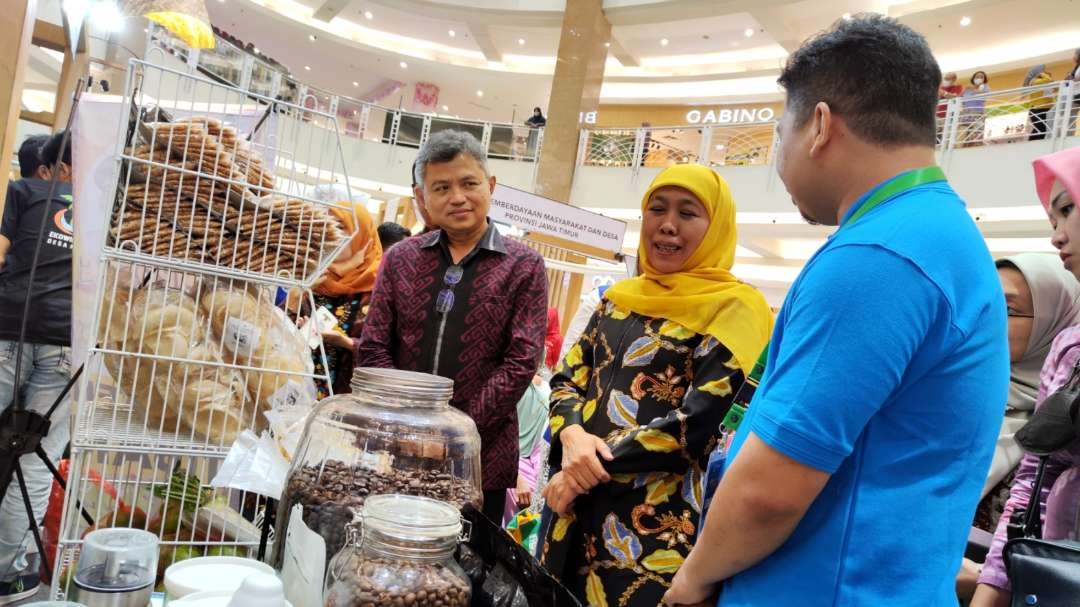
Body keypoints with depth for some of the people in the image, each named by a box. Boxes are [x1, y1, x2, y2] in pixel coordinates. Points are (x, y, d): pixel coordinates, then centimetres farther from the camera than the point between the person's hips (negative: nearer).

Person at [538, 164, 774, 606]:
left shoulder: (735, 308, -8)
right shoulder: (620, 297, 11)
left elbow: (700, 424, -17)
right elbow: (567, 378, 9)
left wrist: (597, 467, -14)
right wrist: (572, 436, -12)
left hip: (658, 523, -6)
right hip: (574, 510, 6)